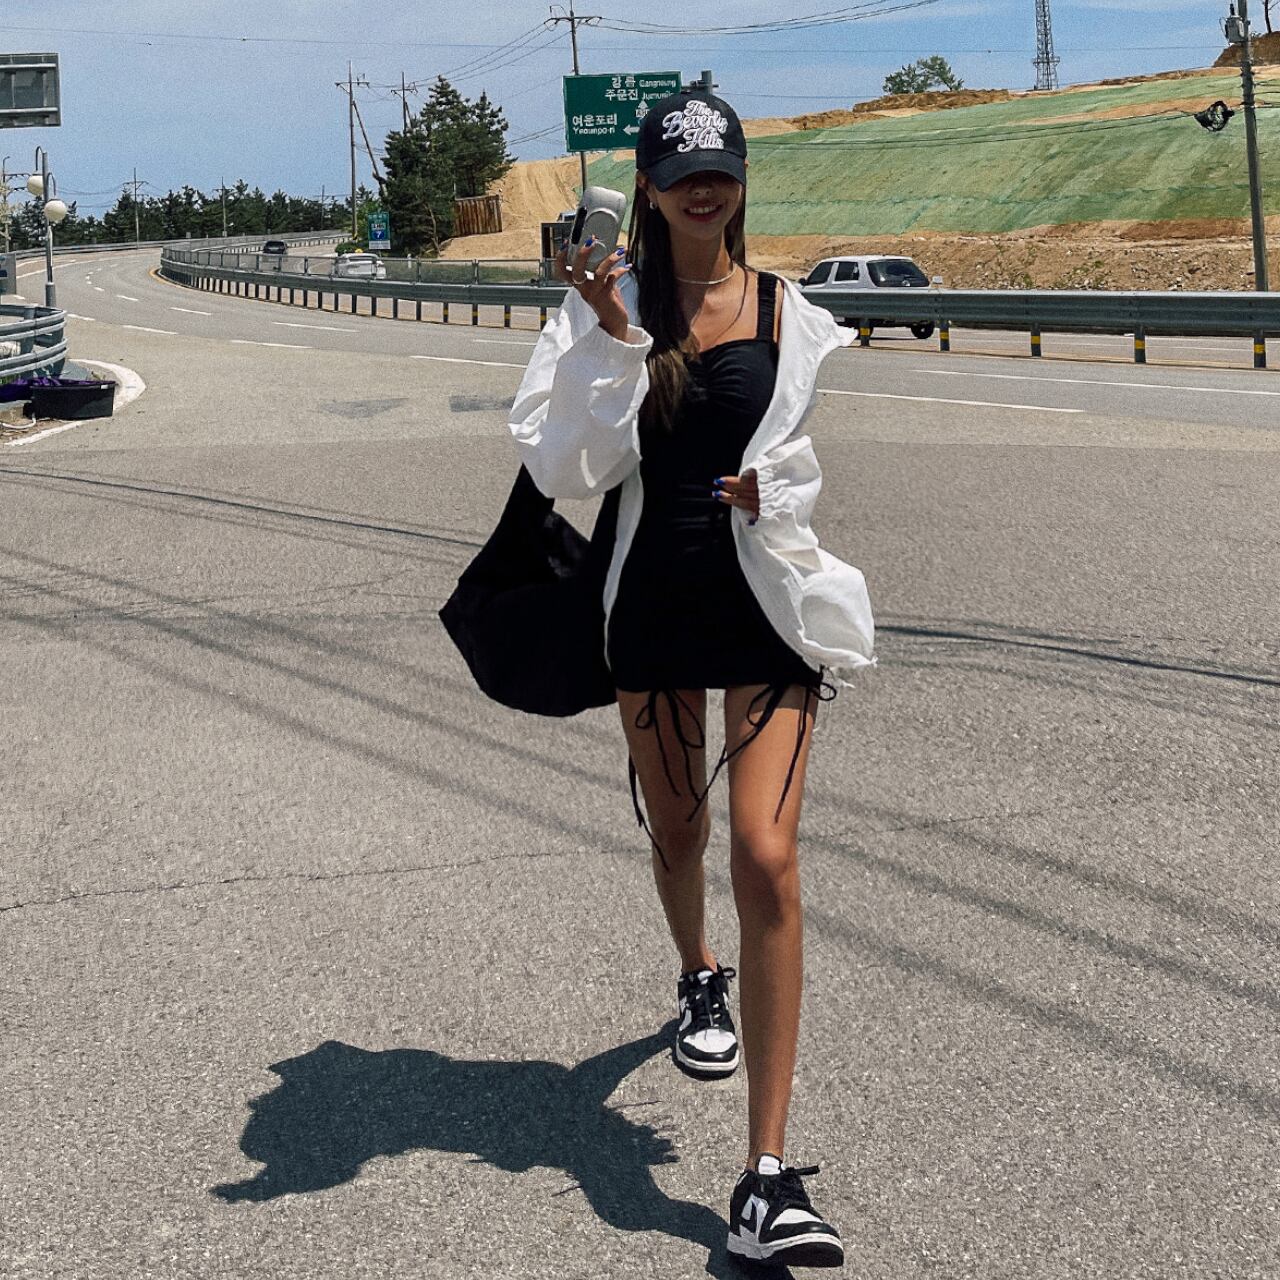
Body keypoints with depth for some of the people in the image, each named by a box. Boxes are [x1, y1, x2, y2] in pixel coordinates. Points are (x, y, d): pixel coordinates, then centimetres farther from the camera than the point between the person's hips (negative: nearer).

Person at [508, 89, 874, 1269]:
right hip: (651, 605, 2)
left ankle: (767, 1181, -12)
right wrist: (611, 341, -20)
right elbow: (564, 471, -11)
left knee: (767, 860, -14)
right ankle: (698, 981, 57)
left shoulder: (793, 317, 1)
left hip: (769, 605, -1)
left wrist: (784, 489, -11)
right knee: (677, 829, 20)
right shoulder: (607, 307, -1)